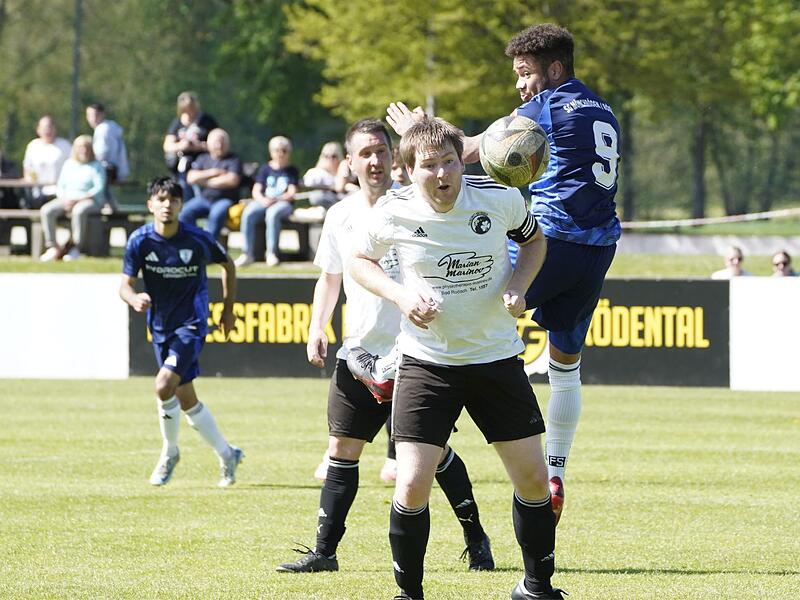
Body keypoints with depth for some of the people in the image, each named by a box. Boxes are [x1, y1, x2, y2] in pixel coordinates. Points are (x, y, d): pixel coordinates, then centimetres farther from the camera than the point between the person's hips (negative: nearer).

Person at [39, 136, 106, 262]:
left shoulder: (96, 166, 6)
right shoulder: (69, 164, 19)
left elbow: (99, 188, -7)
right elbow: (60, 186, 16)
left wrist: (79, 199, -17)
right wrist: (65, 199, -7)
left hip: (89, 200, -4)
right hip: (67, 199, 4)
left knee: (79, 210, -41)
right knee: (46, 211, -24)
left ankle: (75, 248, -32)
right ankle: (52, 247, -23)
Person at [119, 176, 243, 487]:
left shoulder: (197, 240, -13)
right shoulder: (140, 241, -8)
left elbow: (227, 264, 6)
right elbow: (125, 284, -6)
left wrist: (228, 308, 9)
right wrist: (134, 299, -30)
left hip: (191, 324, -5)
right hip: (160, 327, 5)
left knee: (164, 385, -22)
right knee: (185, 399, 10)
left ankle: (169, 452, 1)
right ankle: (227, 455, 27)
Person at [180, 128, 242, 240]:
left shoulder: (234, 159, 3)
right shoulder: (202, 158, 15)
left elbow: (232, 180, -12)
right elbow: (191, 178, 4)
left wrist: (205, 181, -5)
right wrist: (212, 173, -7)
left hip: (225, 199, -4)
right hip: (203, 198, 4)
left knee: (216, 214, -36)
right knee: (186, 212, -24)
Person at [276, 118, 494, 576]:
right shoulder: (341, 216, 8)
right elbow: (330, 278, 19)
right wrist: (317, 328, 7)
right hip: (358, 354, 4)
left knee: (434, 451, -2)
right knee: (343, 447, 1)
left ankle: (477, 541, 14)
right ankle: (324, 550, 5)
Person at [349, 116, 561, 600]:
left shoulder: (500, 198, -9)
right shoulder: (395, 213, -11)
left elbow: (535, 239, 11)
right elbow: (361, 261, 7)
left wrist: (518, 286, -8)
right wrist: (400, 295, -11)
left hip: (497, 357, 2)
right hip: (426, 361, -2)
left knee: (534, 479, 3)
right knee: (412, 486, -12)